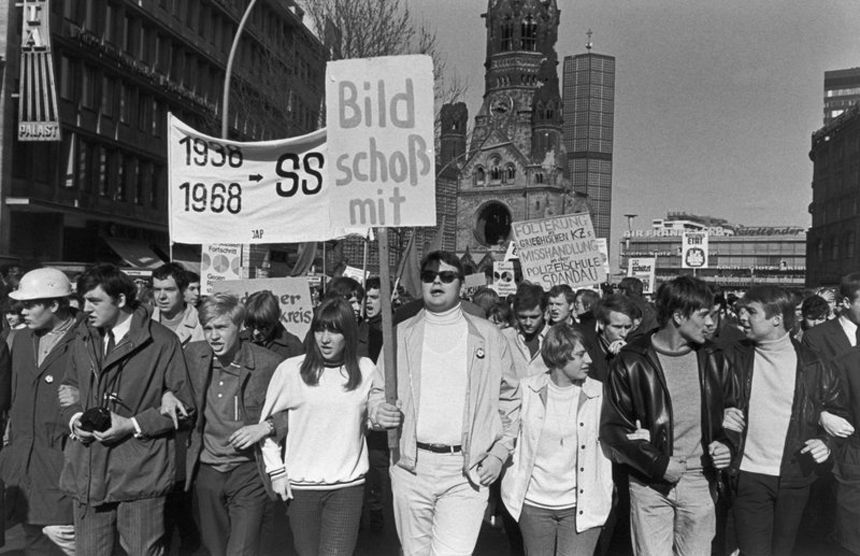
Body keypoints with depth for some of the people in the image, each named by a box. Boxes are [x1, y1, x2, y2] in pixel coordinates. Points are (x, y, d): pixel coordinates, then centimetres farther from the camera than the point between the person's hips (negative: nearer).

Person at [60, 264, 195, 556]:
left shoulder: (162, 342, -7)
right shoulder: (82, 339, 11)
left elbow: (183, 406, -4)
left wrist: (133, 425, -13)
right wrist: (74, 417, 2)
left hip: (139, 475, -5)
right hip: (86, 473, 5)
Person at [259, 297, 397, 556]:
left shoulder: (365, 369, -1)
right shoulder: (290, 370, -5)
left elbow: (375, 410, 14)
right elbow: (267, 422, 5)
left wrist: (382, 416, -10)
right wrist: (276, 470, 2)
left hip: (348, 486, 0)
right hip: (300, 486, 0)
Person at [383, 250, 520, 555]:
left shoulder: (487, 335, 4)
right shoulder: (401, 334, 8)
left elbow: (510, 399, 8)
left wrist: (499, 453, -1)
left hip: (466, 470, -2)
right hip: (410, 465, 2)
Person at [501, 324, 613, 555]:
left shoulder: (598, 393, -3)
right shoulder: (526, 389, -3)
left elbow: (608, 445, 6)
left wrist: (607, 496, 3)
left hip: (581, 506, -1)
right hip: (534, 504, 1)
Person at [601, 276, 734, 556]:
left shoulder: (713, 360, 4)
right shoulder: (631, 362, -9)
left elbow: (726, 414, 16)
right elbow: (613, 427, -7)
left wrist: (725, 446, -4)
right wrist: (658, 464, -14)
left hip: (699, 482, 3)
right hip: (649, 485, -3)